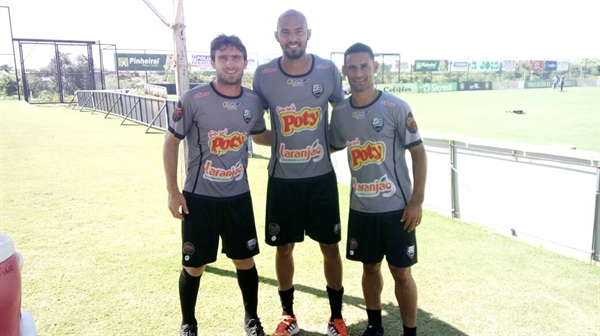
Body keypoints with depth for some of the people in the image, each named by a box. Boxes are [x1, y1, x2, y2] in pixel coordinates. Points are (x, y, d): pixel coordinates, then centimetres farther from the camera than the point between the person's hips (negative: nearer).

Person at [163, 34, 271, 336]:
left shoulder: (254, 101, -2)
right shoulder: (193, 99, -13)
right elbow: (171, 143, -4)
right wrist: (173, 191, -7)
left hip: (238, 197, 3)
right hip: (199, 197, -3)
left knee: (245, 261, 13)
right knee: (194, 266, 9)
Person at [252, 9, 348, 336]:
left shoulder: (329, 70, -6)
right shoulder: (263, 74, -7)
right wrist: (280, 142, -2)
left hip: (321, 176, 0)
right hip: (282, 178, 0)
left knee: (330, 246, 9)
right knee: (284, 247, 11)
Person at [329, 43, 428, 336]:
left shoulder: (396, 107, -9)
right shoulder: (339, 112, 2)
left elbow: (418, 152, -7)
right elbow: (332, 147, 18)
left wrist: (417, 200, -10)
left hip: (397, 207, -3)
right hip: (361, 208, 4)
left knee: (401, 273, 6)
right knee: (370, 267, 17)